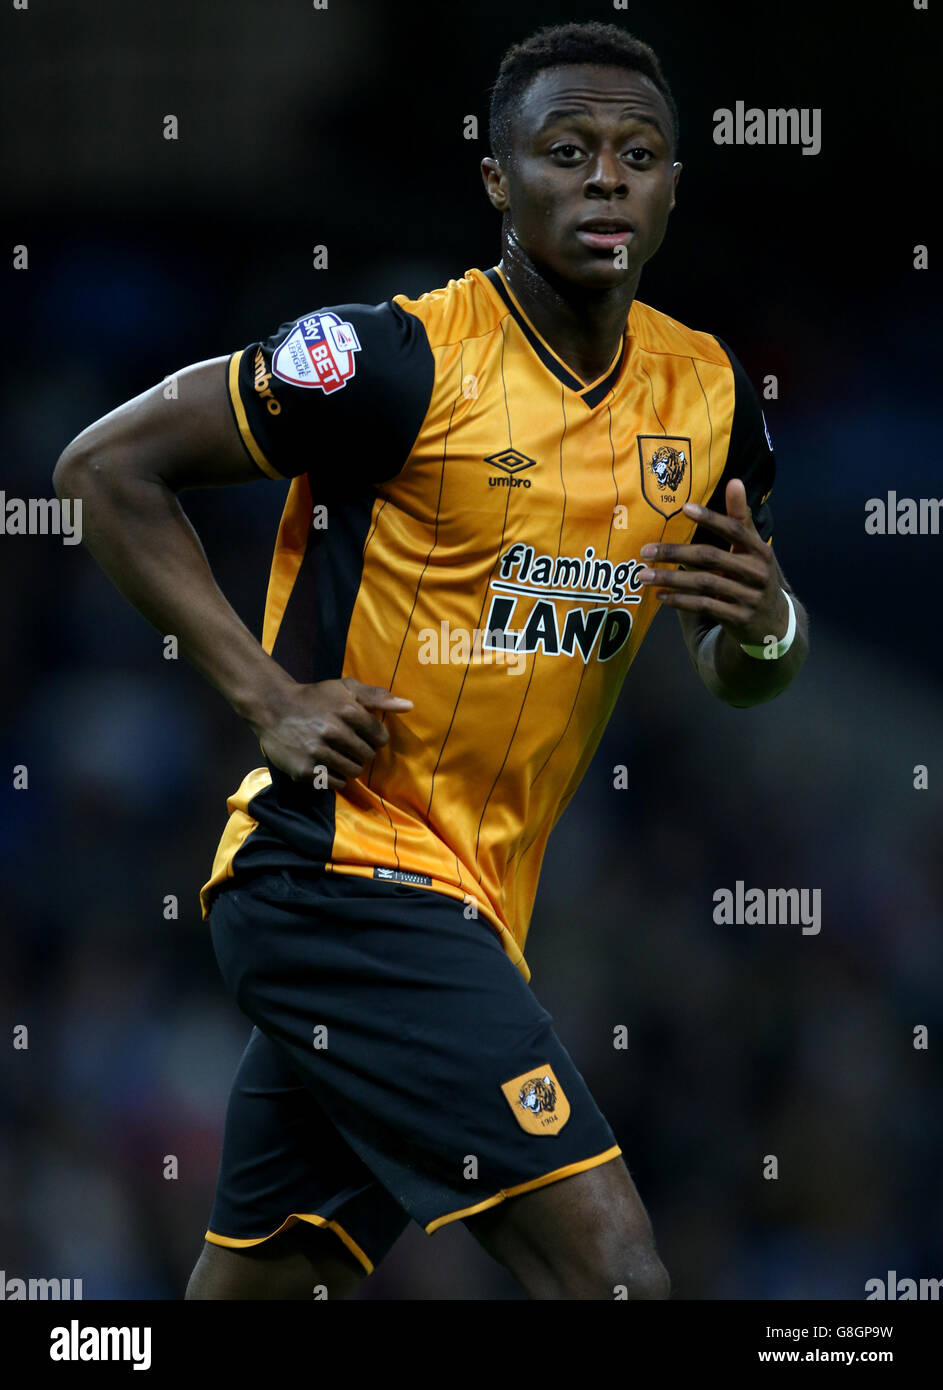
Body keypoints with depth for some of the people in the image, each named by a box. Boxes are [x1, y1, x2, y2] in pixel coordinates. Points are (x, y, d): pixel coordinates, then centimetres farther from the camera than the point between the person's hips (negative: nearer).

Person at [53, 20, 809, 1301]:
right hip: (340, 866, -8)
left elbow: (738, 676, 18)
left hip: (469, 908, 8)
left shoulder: (707, 394, 7)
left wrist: (763, 627, -7)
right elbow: (108, 465, -7)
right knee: (614, 1274, -19)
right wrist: (270, 695, -13)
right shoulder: (400, 359, -14)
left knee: (255, 1289, 16)